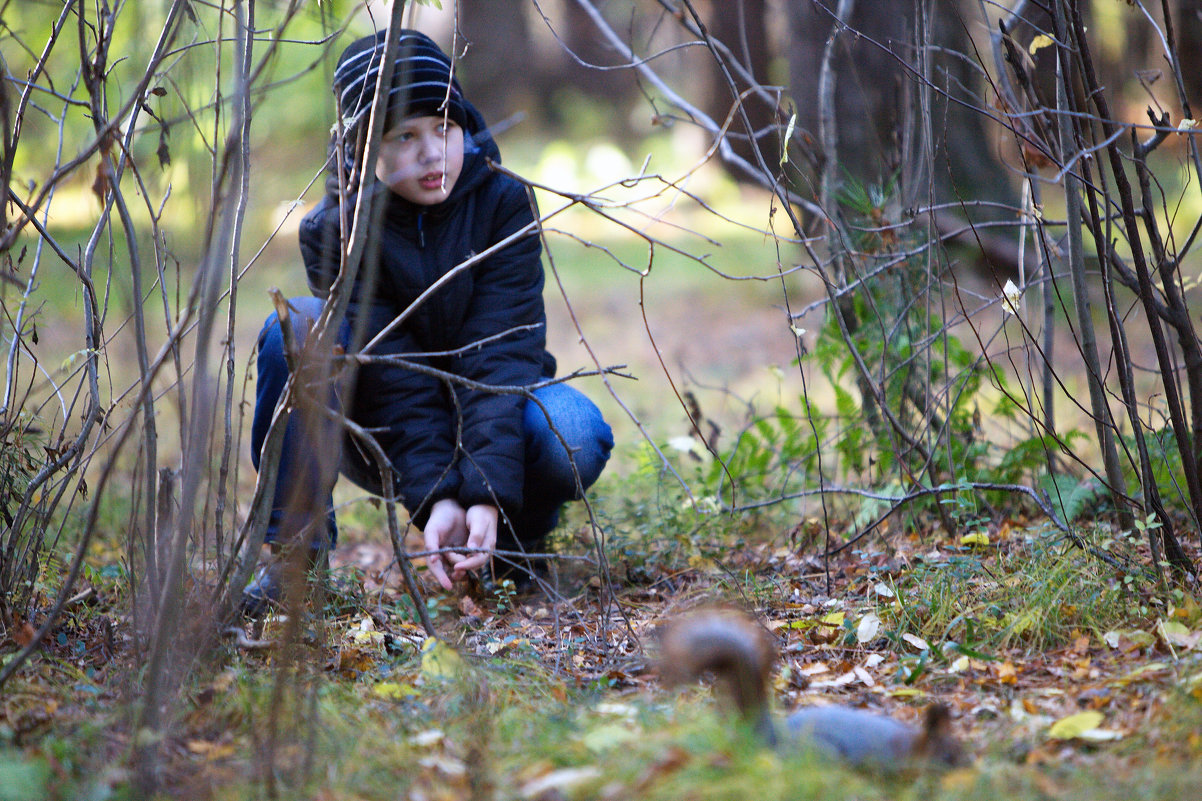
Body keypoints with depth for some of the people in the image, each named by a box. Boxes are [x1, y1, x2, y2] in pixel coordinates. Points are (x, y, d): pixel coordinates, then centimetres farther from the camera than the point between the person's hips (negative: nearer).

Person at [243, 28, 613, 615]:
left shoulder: (503, 203, -13)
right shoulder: (333, 231, -14)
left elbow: (501, 352, -22)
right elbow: (392, 380, -22)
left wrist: (488, 495, -34)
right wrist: (435, 500, -35)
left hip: (491, 425, 0)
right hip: (386, 446, 0)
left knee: (575, 436, -35)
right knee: (298, 326, -28)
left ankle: (518, 534, 1)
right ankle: (296, 550, -19)